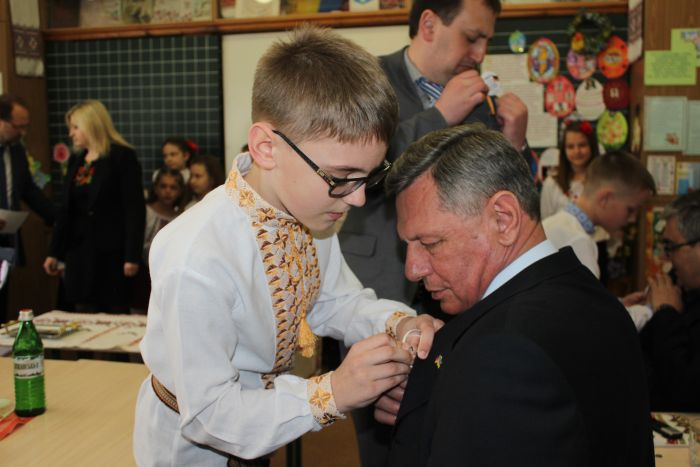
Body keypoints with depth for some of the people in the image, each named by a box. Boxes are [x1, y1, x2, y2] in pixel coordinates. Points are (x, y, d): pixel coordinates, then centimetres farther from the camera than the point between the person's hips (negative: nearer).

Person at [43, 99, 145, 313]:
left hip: (111, 253, -6)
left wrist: (132, 256, -17)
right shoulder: (76, 160, 13)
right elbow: (66, 209, 15)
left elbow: (135, 209, -12)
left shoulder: (122, 157, -7)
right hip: (79, 251, 6)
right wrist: (54, 252, 12)